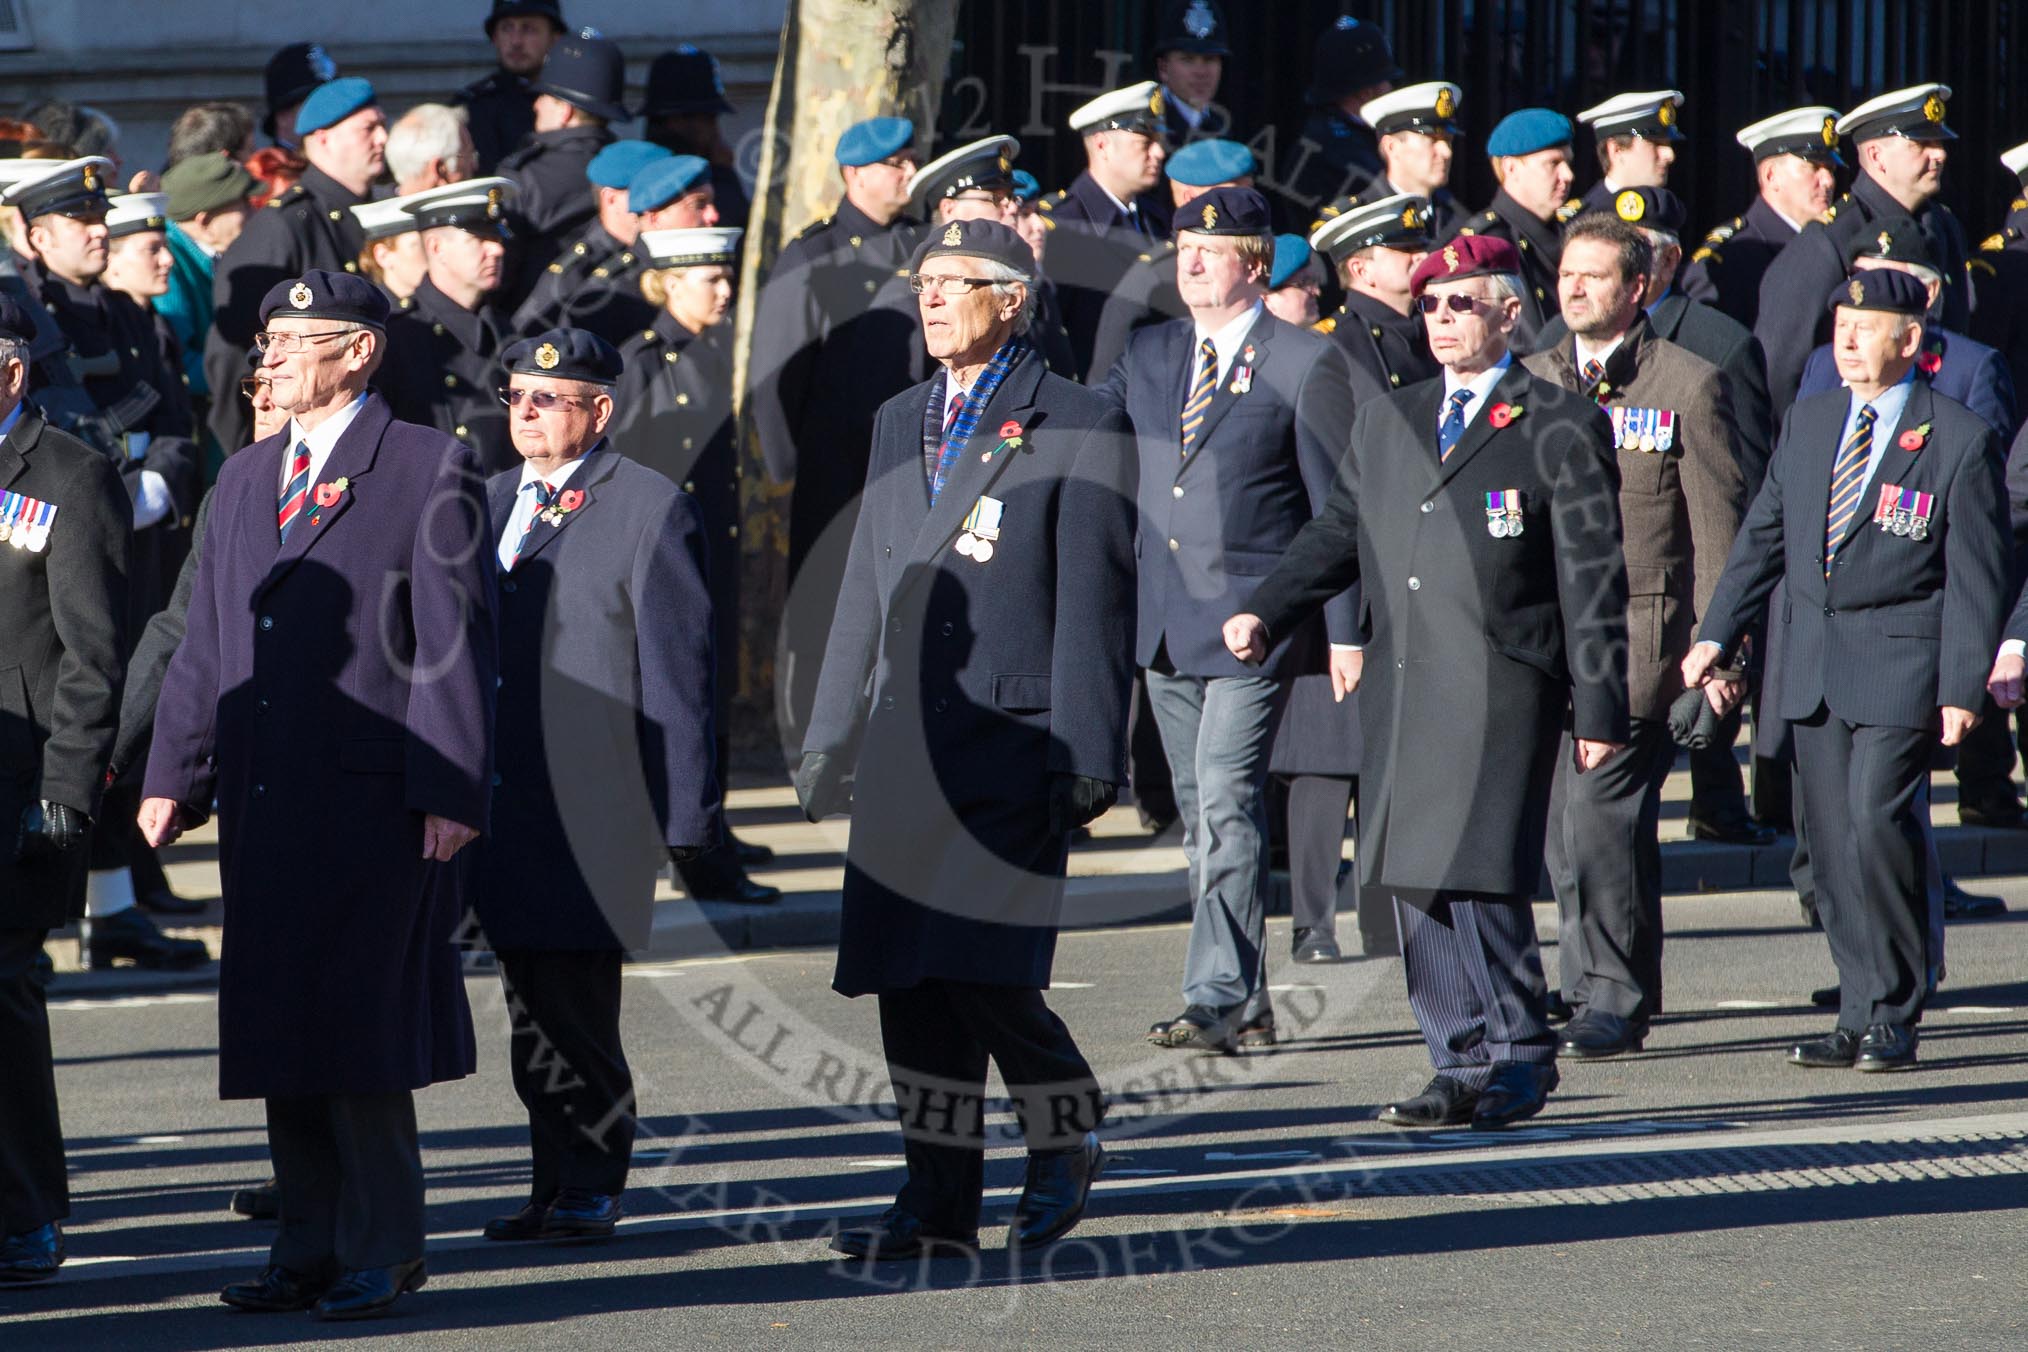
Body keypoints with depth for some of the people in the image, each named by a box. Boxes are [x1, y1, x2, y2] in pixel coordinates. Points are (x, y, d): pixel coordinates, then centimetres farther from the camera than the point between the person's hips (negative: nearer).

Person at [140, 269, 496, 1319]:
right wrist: (175, 777, 12)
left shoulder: (429, 473, -2)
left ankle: (381, 1251, 1)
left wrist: (450, 791, -12)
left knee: (357, 1032, -6)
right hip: (262, 802, 7)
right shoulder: (243, 481, 18)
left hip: (373, 801, -7)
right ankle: (309, 1249, 15)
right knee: (279, 1029, 8)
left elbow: (457, 643, -7)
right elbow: (205, 643, 20)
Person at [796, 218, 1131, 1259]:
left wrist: (1087, 755, -11)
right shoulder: (899, 425, 18)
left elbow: (1094, 604, -6)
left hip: (1010, 744, -6)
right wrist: (830, 737, 19)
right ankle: (938, 1203, 10)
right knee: (909, 981, 4)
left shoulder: (1077, 430, -2)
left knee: (987, 972, -14)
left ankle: (1066, 1137, 12)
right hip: (904, 746, 6)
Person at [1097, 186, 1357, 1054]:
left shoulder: (1306, 364, -3)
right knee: (1200, 815, 10)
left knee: (1227, 807, -14)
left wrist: (1346, 629, -8)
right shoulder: (1149, 356, 13)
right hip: (1168, 623, 6)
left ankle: (1217, 999, -15)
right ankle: (1249, 1002, 18)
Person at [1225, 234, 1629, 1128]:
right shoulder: (1384, 424, 19)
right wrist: (1265, 613, 6)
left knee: (1479, 878, -12)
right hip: (1402, 697, 6)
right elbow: (1338, 535, 22)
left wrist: (1599, 709, -6)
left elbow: (1593, 581, -1)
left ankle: (1519, 1058, 1)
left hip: (1500, 697, -6)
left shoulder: (1561, 431, 1)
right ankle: (1464, 1065, 12)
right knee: (1417, 886, 4)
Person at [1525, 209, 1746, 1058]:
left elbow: (1718, 527, -1)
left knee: (1600, 807, -15)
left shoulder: (1687, 386, 0)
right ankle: (1589, 989, 15)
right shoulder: (1532, 382, 14)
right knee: (1565, 828, 5)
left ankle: (1617, 1000, -8)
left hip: (1640, 637, -5)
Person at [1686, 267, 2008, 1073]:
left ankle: (1894, 1017, -5)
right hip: (1814, 664, 6)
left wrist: (1963, 688, -10)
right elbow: (1764, 536, 17)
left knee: (1878, 822, -15)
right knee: (1834, 843, 4)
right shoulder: (1808, 423, 11)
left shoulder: (1958, 441, -5)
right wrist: (1716, 635, 10)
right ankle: (1860, 1016, 12)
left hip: (1901, 662, -6)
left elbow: (1977, 575, -5)